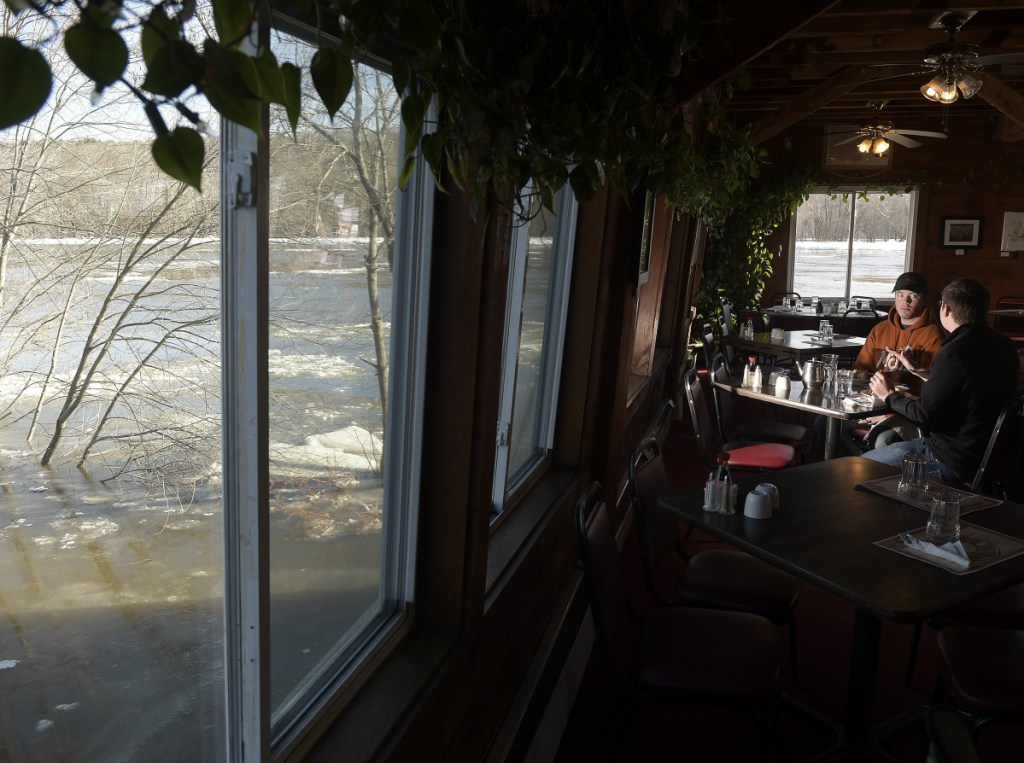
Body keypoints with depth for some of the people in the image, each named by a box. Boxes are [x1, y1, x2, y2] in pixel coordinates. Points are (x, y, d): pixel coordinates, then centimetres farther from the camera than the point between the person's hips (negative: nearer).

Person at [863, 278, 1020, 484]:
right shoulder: (1003, 345, 5)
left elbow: (925, 415, -20)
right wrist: (917, 371, 32)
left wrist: (890, 395, -1)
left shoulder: (954, 353, -25)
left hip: (954, 464, -10)